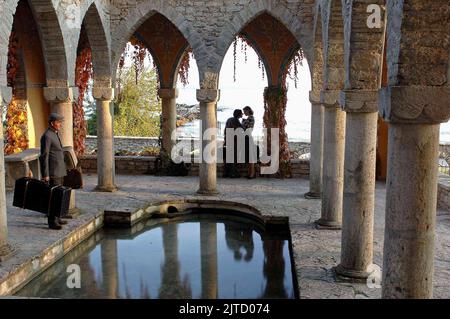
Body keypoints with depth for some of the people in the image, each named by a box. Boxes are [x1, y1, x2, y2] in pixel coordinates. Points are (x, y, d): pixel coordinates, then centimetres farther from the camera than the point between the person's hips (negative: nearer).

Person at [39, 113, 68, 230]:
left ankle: (56, 218, 23)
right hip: (53, 172, -10)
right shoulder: (46, 136, -15)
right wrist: (45, 175, -19)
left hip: (59, 171, 10)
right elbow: (44, 157, -17)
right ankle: (52, 222, -1)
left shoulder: (55, 134, 15)